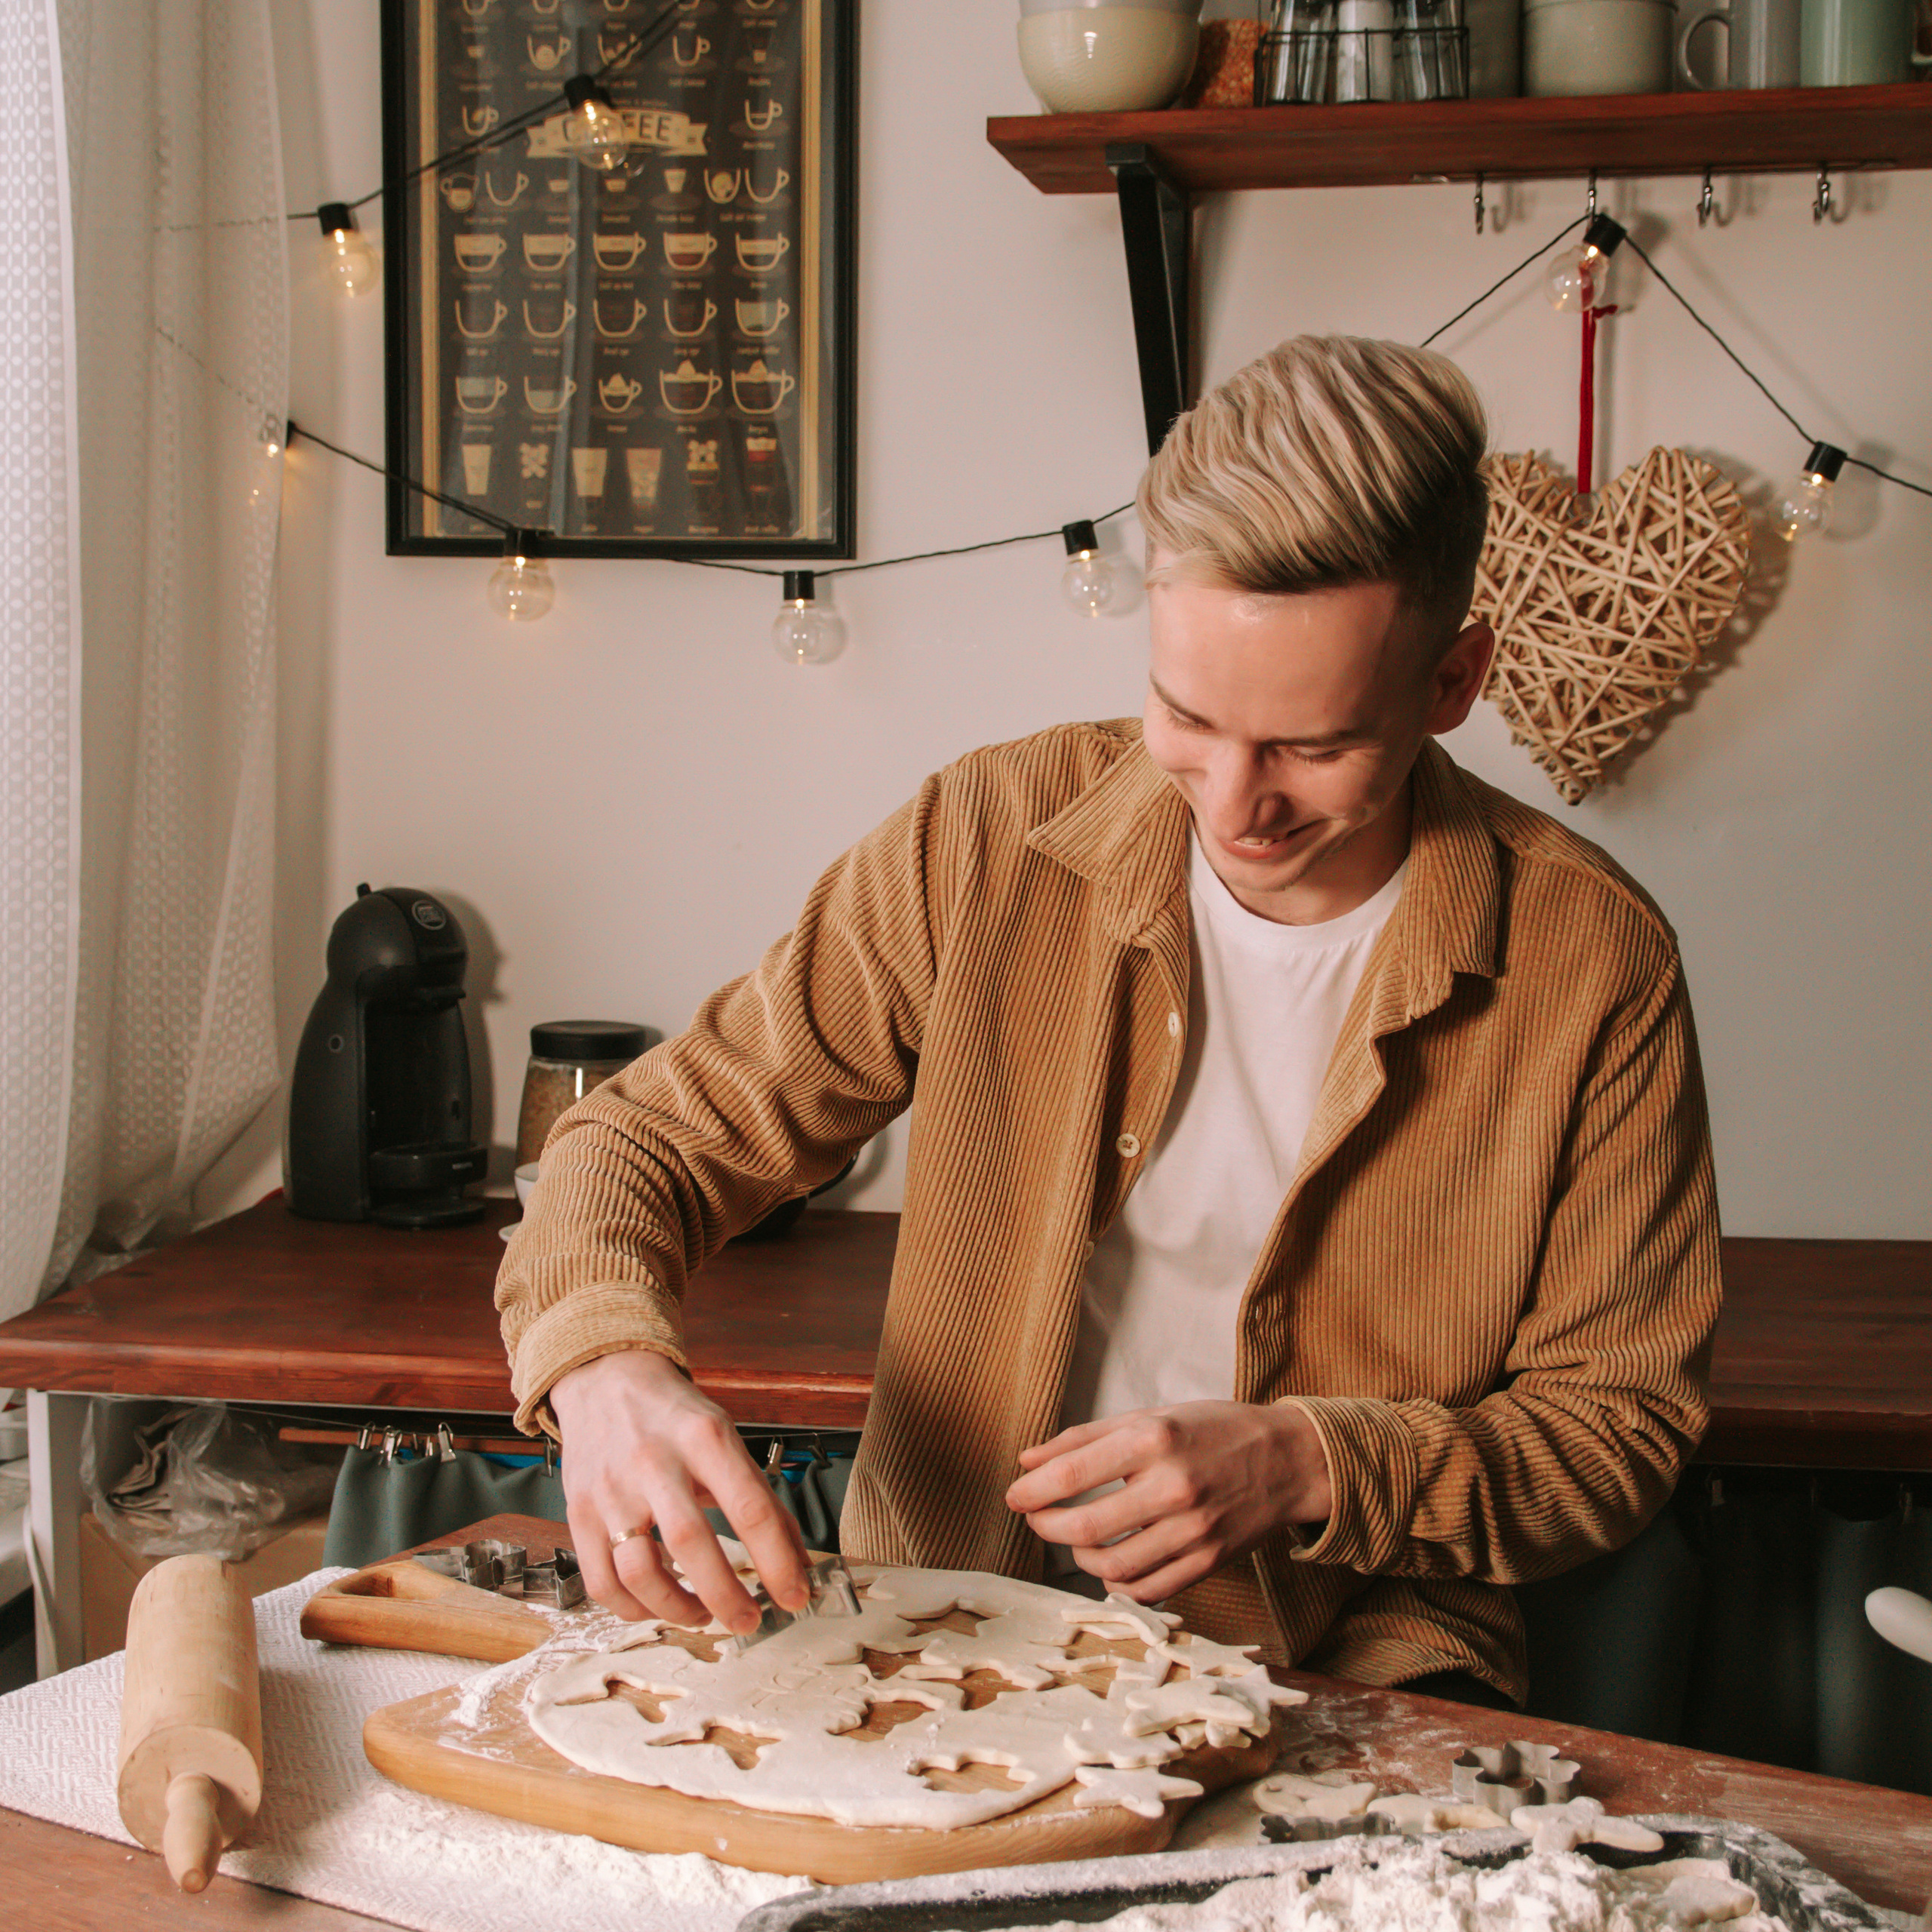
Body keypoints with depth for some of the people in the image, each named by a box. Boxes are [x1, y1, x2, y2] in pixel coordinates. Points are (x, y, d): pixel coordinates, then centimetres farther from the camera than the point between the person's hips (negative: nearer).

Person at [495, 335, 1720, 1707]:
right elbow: (658, 1133, -2)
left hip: (1358, 1682, 0)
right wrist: (608, 1367, -25)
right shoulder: (986, 847, -6)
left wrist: (1304, 1468, -18)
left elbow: (1621, 1417, -1)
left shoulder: (1591, 965, -9)